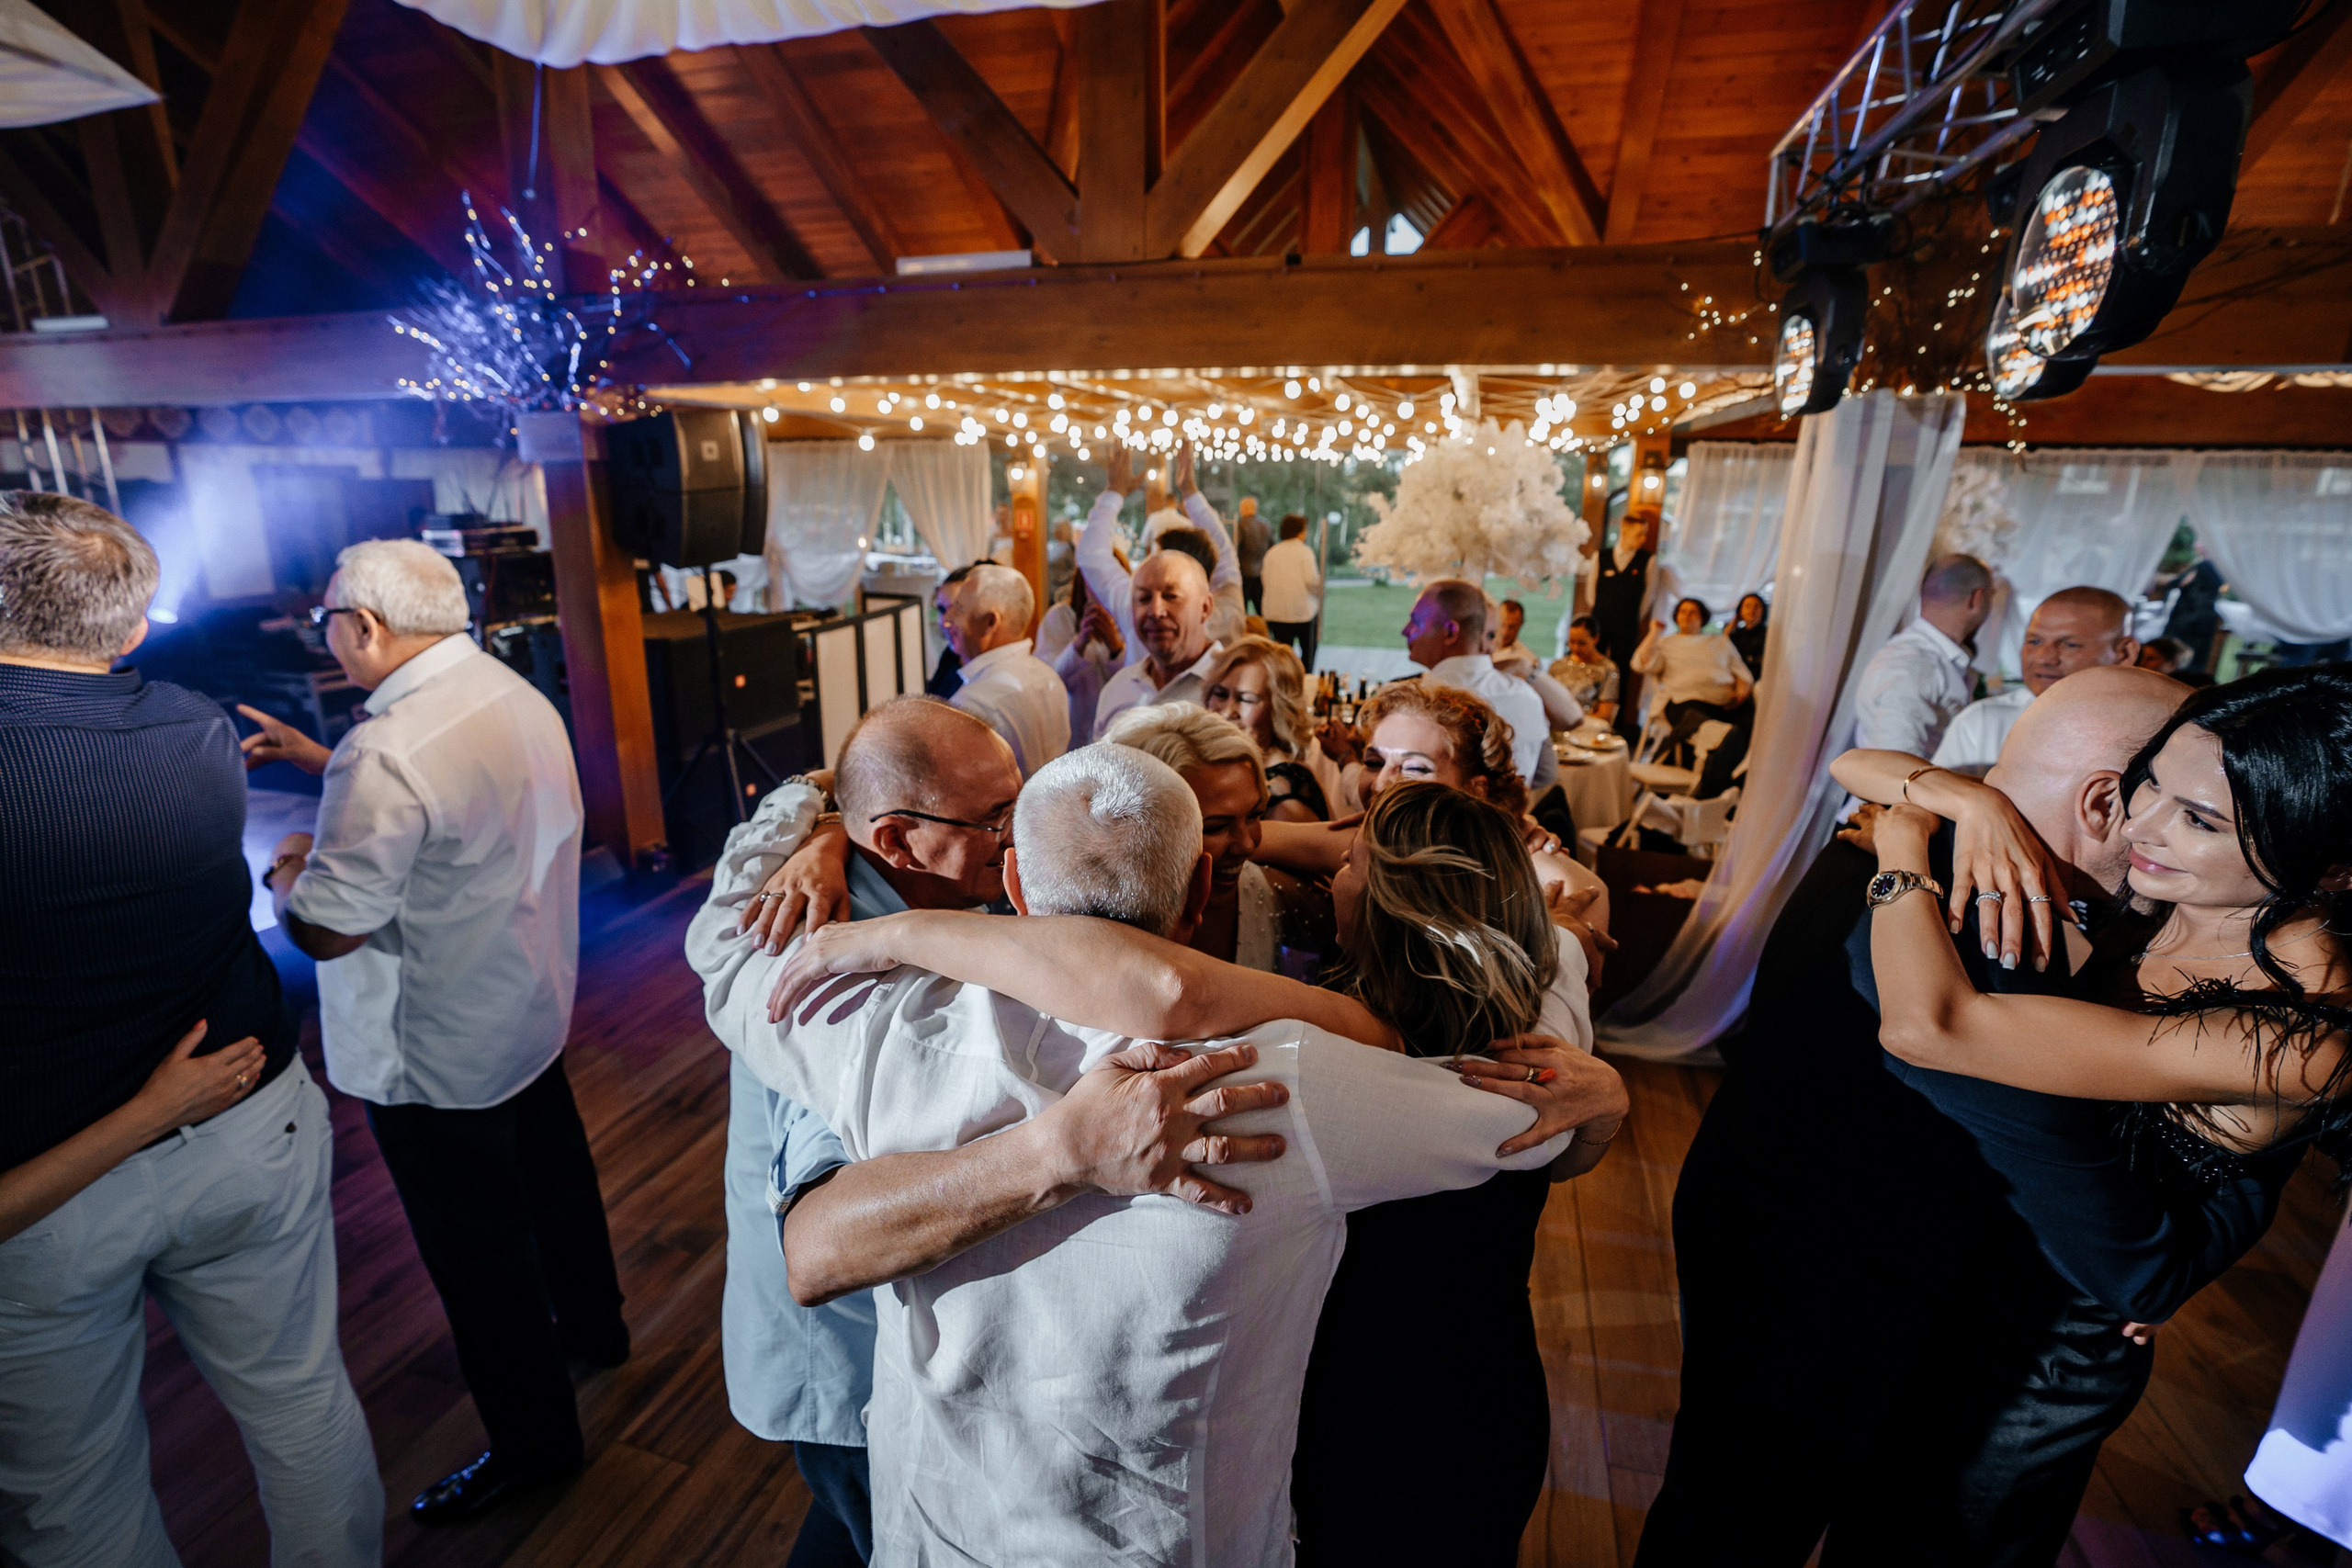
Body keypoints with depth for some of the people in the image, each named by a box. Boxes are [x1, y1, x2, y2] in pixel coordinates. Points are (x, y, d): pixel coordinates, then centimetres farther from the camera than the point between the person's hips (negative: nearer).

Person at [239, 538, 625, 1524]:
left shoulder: (391, 750, -29)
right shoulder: (514, 696, -1)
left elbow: (326, 928, -25)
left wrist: (286, 871, -5)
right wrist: (316, 759, 14)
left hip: (438, 1055, -9)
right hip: (531, 1003, 9)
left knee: (477, 1252, 9)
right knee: (551, 1174, 27)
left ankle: (533, 1442, 28)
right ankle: (593, 1326, 50)